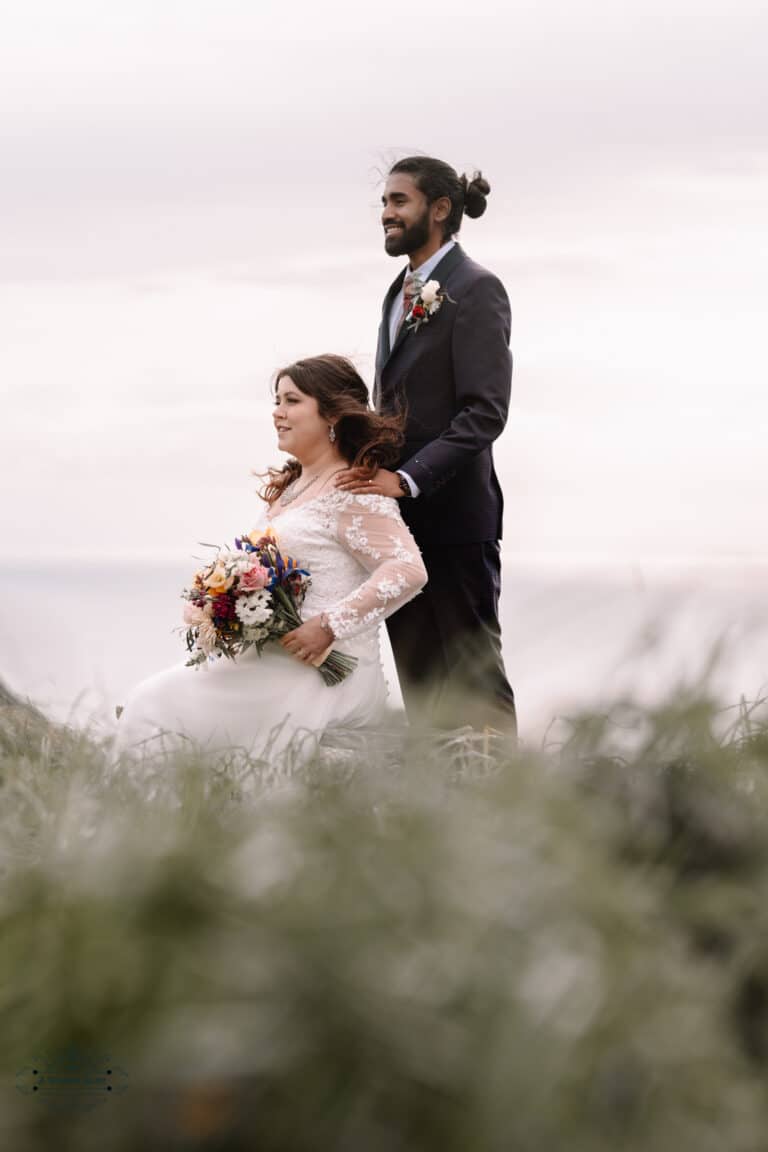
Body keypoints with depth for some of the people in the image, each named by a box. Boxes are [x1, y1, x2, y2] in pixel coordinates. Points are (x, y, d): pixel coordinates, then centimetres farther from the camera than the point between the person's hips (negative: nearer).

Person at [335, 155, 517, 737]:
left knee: (473, 678, -4)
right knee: (421, 683, 10)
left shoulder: (476, 290, -10)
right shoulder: (402, 292, 17)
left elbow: (485, 410, -18)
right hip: (403, 517, 9)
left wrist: (407, 479, -25)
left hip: (453, 515, -9)